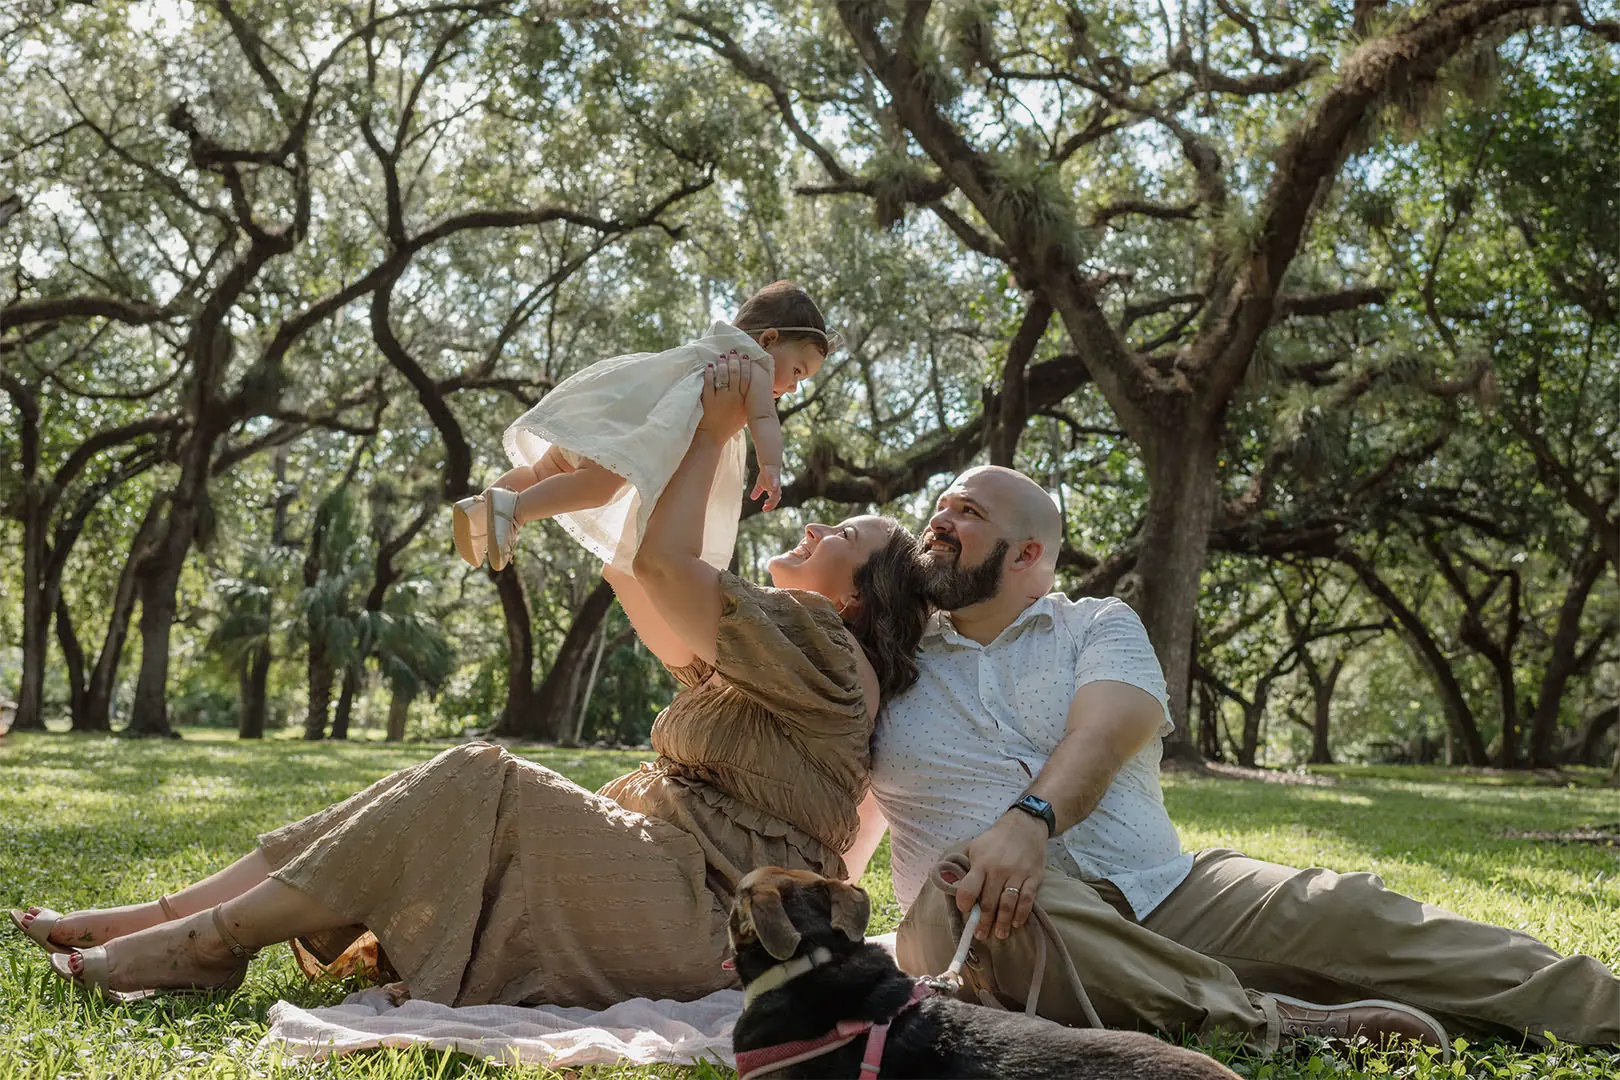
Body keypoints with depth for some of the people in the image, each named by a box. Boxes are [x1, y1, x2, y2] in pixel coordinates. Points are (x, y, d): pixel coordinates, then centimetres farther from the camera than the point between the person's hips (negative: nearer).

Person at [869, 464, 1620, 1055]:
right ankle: (1263, 1016, -33)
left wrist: (1031, 818, -34)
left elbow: (1103, 735, -12)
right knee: (967, 893, -35)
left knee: (1341, 912, -18)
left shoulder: (1098, 627, 9)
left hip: (1164, 893, 1)